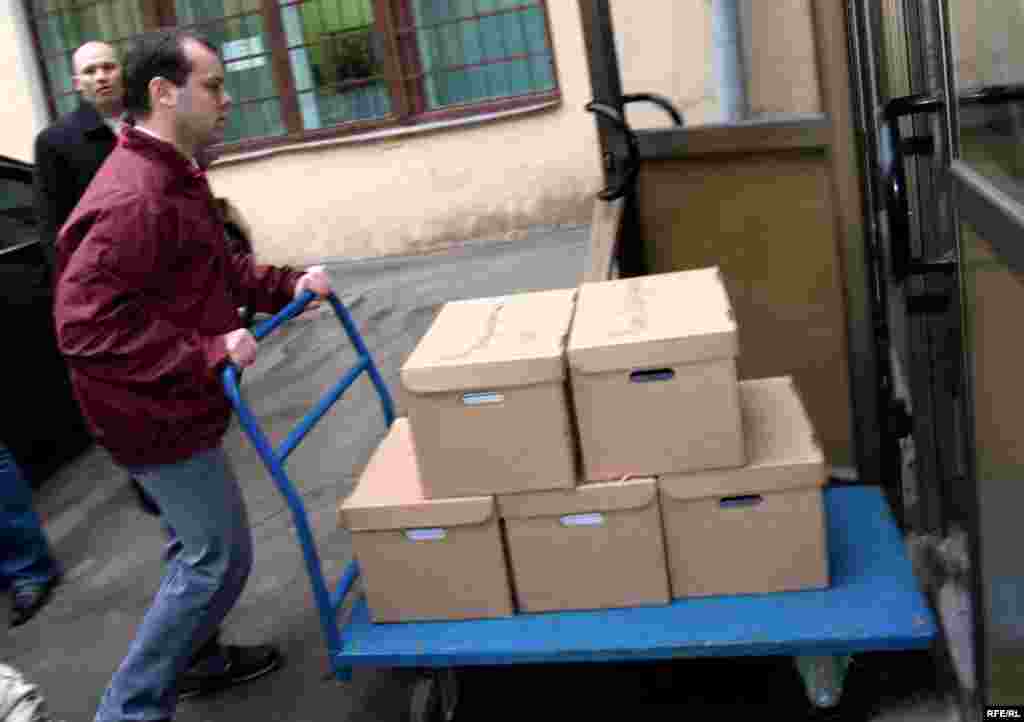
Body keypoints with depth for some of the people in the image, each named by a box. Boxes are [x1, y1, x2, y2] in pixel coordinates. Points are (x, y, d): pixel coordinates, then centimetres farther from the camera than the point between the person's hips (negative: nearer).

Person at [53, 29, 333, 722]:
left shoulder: (174, 178, 9)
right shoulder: (133, 201, -27)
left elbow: (216, 267, 20)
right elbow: (85, 325, -31)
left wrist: (286, 284, 5)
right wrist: (207, 353, -29)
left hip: (175, 402, 11)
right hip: (154, 414, -10)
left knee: (199, 543, 24)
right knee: (221, 555, -1)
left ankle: (190, 658, 44)